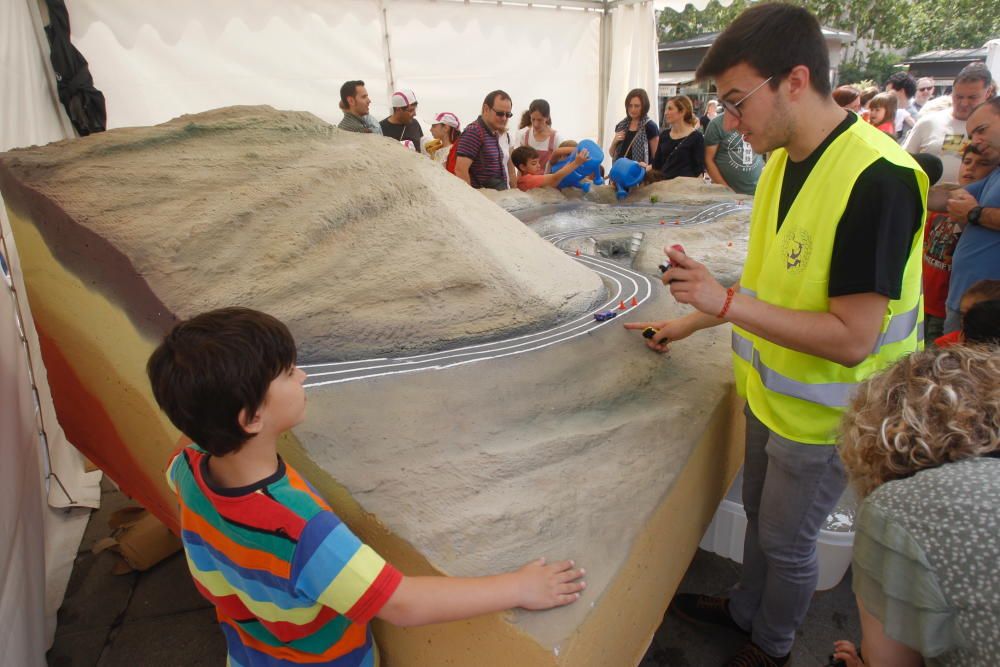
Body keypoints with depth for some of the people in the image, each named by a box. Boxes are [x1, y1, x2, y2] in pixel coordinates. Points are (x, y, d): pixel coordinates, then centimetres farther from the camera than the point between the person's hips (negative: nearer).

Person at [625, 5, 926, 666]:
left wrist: (726, 301, -30)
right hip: (770, 391, 7)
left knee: (786, 539, 14)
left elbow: (852, 339, -29)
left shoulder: (877, 179, -27)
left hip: (824, 414, -7)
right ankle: (746, 610, 50)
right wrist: (690, 323, 12)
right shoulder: (783, 161, 0)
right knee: (760, 514, 25)